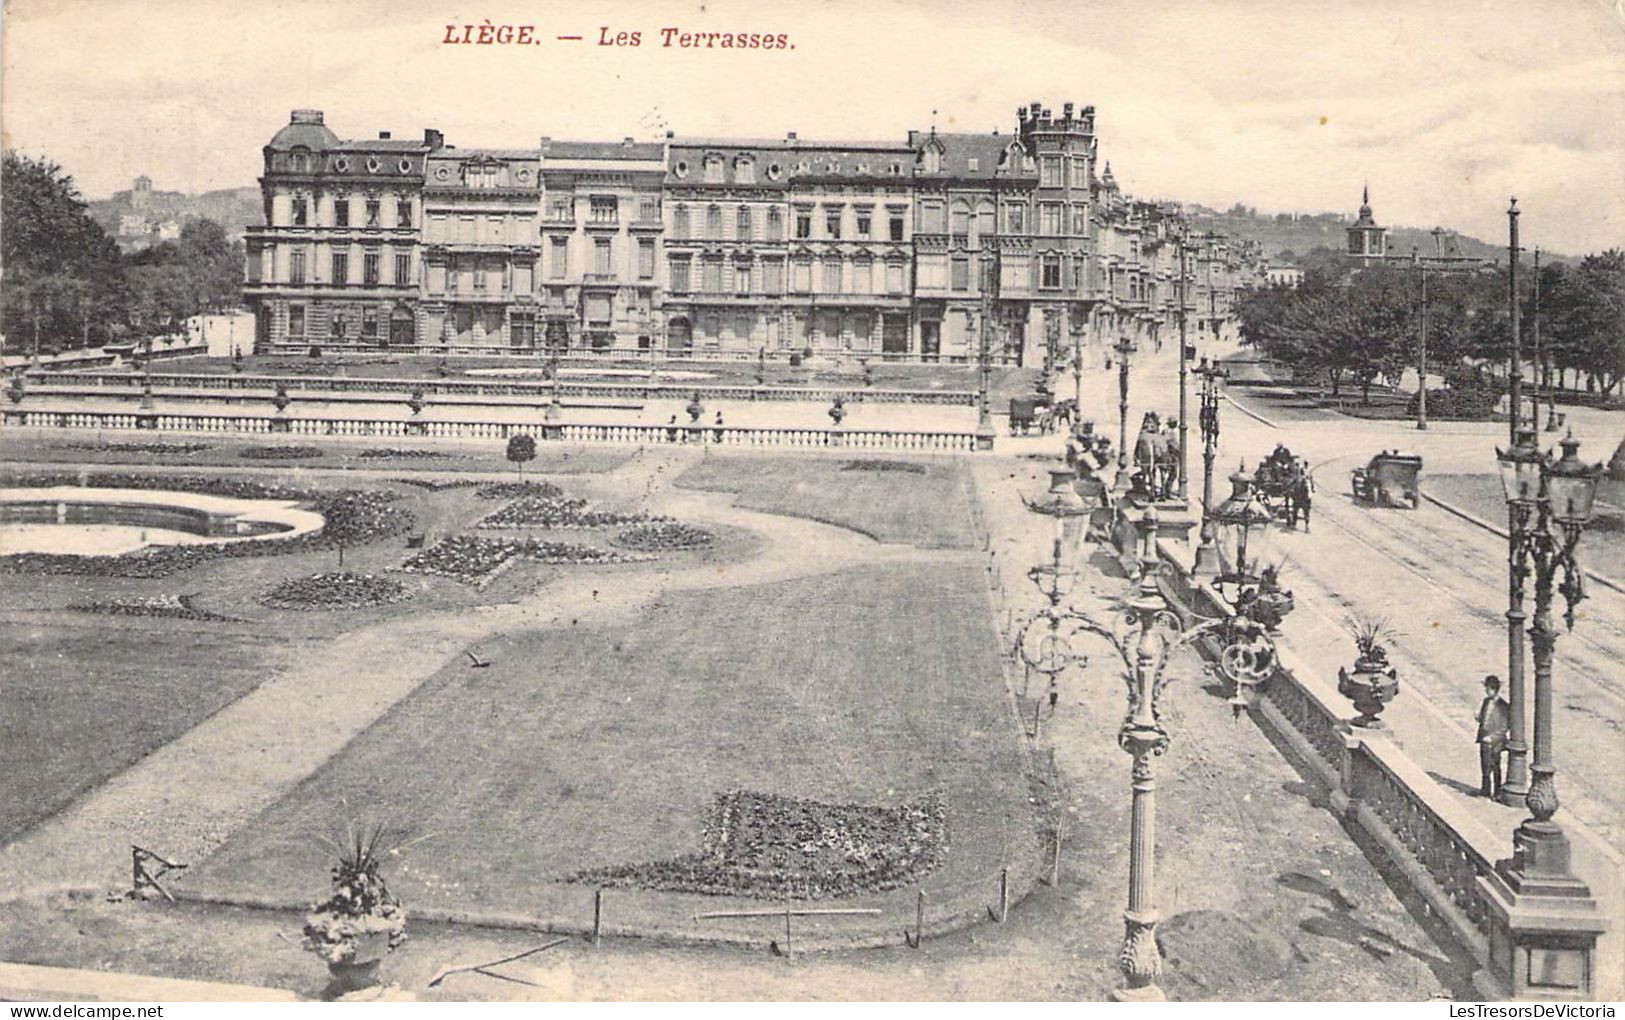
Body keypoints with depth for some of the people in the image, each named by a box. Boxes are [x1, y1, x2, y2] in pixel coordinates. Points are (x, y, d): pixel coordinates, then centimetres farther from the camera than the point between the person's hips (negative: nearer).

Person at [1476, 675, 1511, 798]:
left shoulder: (1503, 706, -14)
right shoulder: (1486, 701, 7)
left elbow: (1504, 727, -13)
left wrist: (1492, 737, -19)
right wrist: (1478, 717, -7)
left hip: (1495, 741, -6)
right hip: (1484, 739, 6)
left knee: (1495, 768, 4)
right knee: (1484, 766, 13)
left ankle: (1497, 792, 16)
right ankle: (1485, 789, 26)